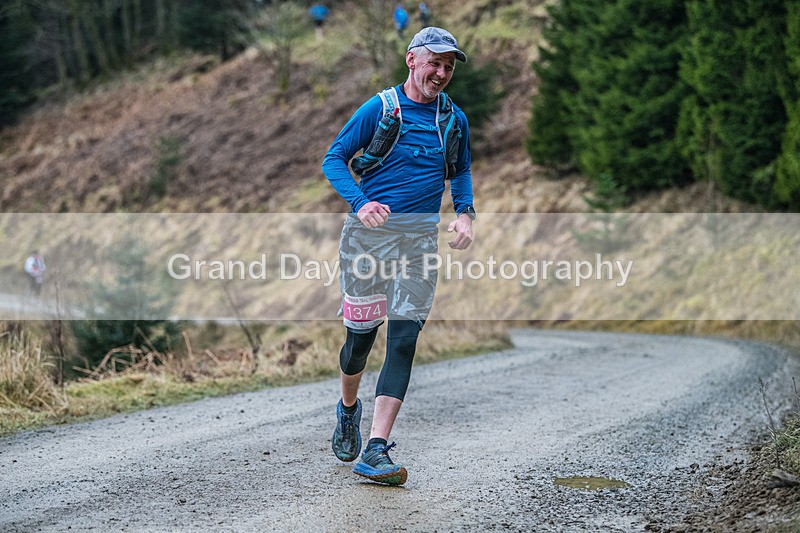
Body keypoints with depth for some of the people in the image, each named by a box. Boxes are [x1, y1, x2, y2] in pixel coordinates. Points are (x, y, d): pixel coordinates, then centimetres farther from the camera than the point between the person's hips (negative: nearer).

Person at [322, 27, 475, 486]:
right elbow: (334, 159, -2)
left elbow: (461, 170, 25)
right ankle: (349, 407, 37)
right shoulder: (379, 108, -3)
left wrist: (465, 212, 5)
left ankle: (376, 449, -10)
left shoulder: (455, 119, 10)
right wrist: (359, 203, -20)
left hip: (421, 237, 3)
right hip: (370, 230, -3)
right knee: (361, 333, 4)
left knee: (404, 338, -8)